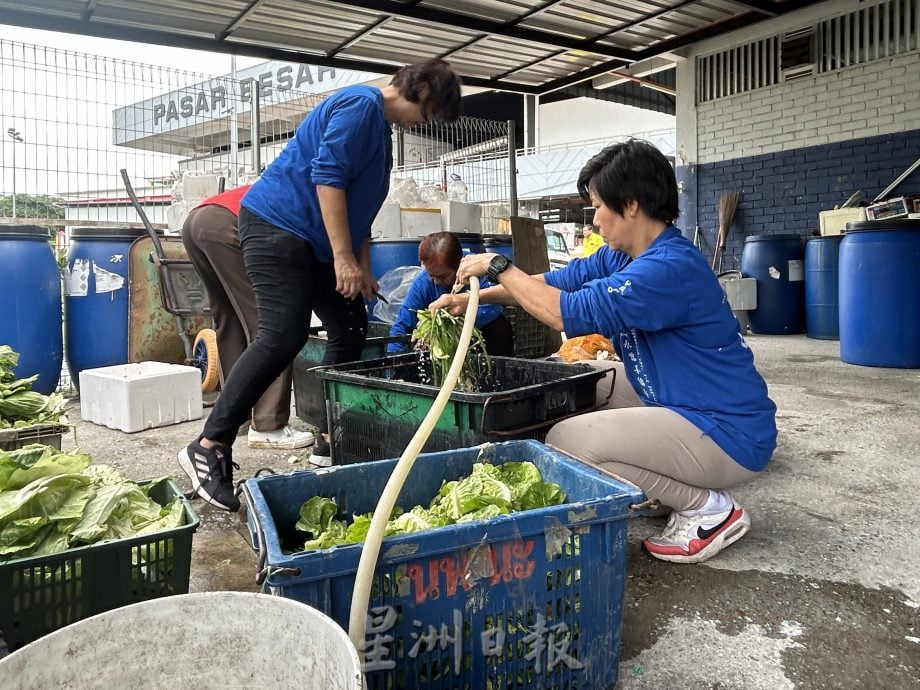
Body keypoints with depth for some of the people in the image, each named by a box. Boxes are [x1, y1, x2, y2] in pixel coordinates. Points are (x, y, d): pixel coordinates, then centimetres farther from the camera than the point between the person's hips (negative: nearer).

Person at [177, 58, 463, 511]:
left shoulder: (380, 126, 21)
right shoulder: (360, 104, -10)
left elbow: (359, 204, 24)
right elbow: (327, 176, -21)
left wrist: (363, 268, 19)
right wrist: (344, 258, -22)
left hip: (313, 240, 11)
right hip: (277, 223, -10)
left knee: (351, 331, 6)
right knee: (283, 338, -19)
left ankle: (330, 441, 13)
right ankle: (208, 448, -11)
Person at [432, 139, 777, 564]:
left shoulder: (670, 267, -25)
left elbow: (570, 313, -30)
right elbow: (558, 282, 11)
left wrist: (498, 267, -17)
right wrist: (473, 298, 5)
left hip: (730, 434, -10)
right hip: (679, 401, 10)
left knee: (565, 442, -21)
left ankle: (709, 508, -4)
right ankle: (674, 486, 16)